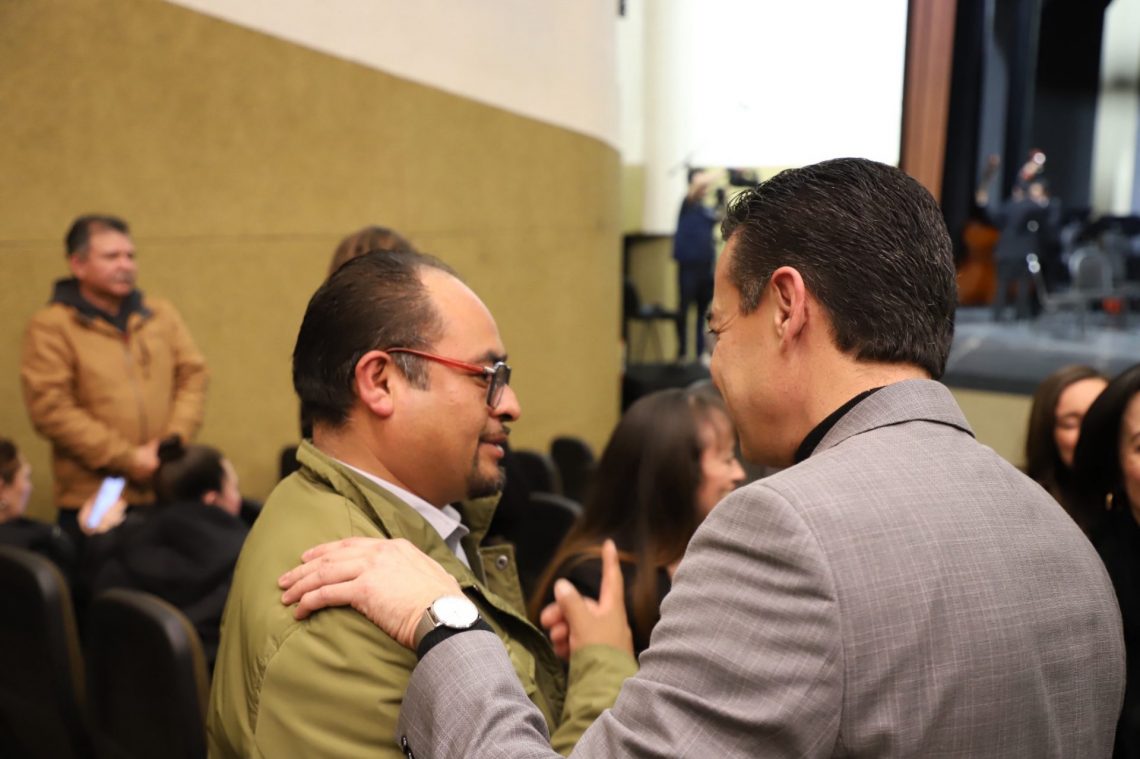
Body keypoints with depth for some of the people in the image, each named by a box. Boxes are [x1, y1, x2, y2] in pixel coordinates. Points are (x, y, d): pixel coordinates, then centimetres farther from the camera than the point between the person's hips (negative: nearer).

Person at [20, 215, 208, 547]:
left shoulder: (162, 315, 11)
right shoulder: (50, 327, -2)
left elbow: (193, 376, 8)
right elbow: (50, 409, -10)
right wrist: (127, 459, -13)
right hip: (94, 499, -3)